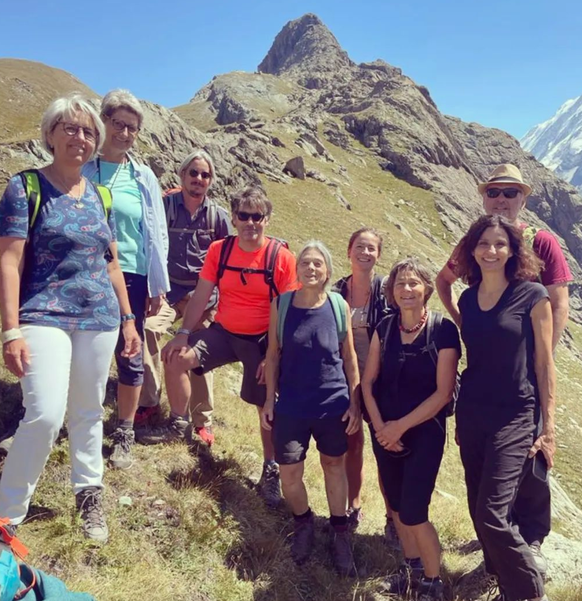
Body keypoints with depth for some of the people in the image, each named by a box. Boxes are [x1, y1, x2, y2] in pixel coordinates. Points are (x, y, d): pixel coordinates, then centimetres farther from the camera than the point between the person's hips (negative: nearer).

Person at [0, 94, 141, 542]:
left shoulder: (101, 196, 11)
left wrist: (128, 319, 14)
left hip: (99, 319, 5)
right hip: (45, 317, -4)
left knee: (89, 412, 13)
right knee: (45, 415, -14)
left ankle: (90, 494, 31)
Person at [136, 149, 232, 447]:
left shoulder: (218, 215, 0)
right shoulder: (165, 205, -3)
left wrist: (211, 293, 3)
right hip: (170, 289, -1)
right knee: (148, 328, -27)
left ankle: (203, 421, 16)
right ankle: (149, 402, -14)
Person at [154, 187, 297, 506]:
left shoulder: (282, 257, -13)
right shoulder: (219, 250, -4)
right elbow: (201, 295, -1)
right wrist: (183, 333, -10)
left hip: (263, 341, -3)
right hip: (223, 332, 3)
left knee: (268, 406, 5)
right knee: (175, 357, -16)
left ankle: (271, 470, 25)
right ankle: (178, 423, 6)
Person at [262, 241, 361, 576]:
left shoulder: (339, 305, -9)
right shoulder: (281, 304, -8)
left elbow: (349, 356, 0)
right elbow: (273, 354, 1)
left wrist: (354, 403, 0)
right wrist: (270, 400, 0)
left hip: (333, 405, 0)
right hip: (291, 407, 0)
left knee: (334, 466, 18)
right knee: (290, 475, 7)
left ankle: (340, 534, 39)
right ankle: (304, 524, 39)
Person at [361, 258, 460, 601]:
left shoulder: (443, 330, -13)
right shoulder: (384, 328, 0)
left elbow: (443, 392, -15)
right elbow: (368, 381, 3)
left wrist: (401, 426, -14)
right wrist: (379, 425, -9)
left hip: (425, 431, -4)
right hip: (385, 431, 5)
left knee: (413, 512, -5)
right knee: (397, 505, 15)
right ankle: (411, 566, 39)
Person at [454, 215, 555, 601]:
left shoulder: (532, 296, -7)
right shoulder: (468, 299, 6)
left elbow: (544, 365, -5)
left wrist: (549, 428, -7)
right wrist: (460, 417, 15)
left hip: (514, 417, -5)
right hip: (472, 415, 5)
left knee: (492, 515, -9)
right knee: (479, 511, 12)